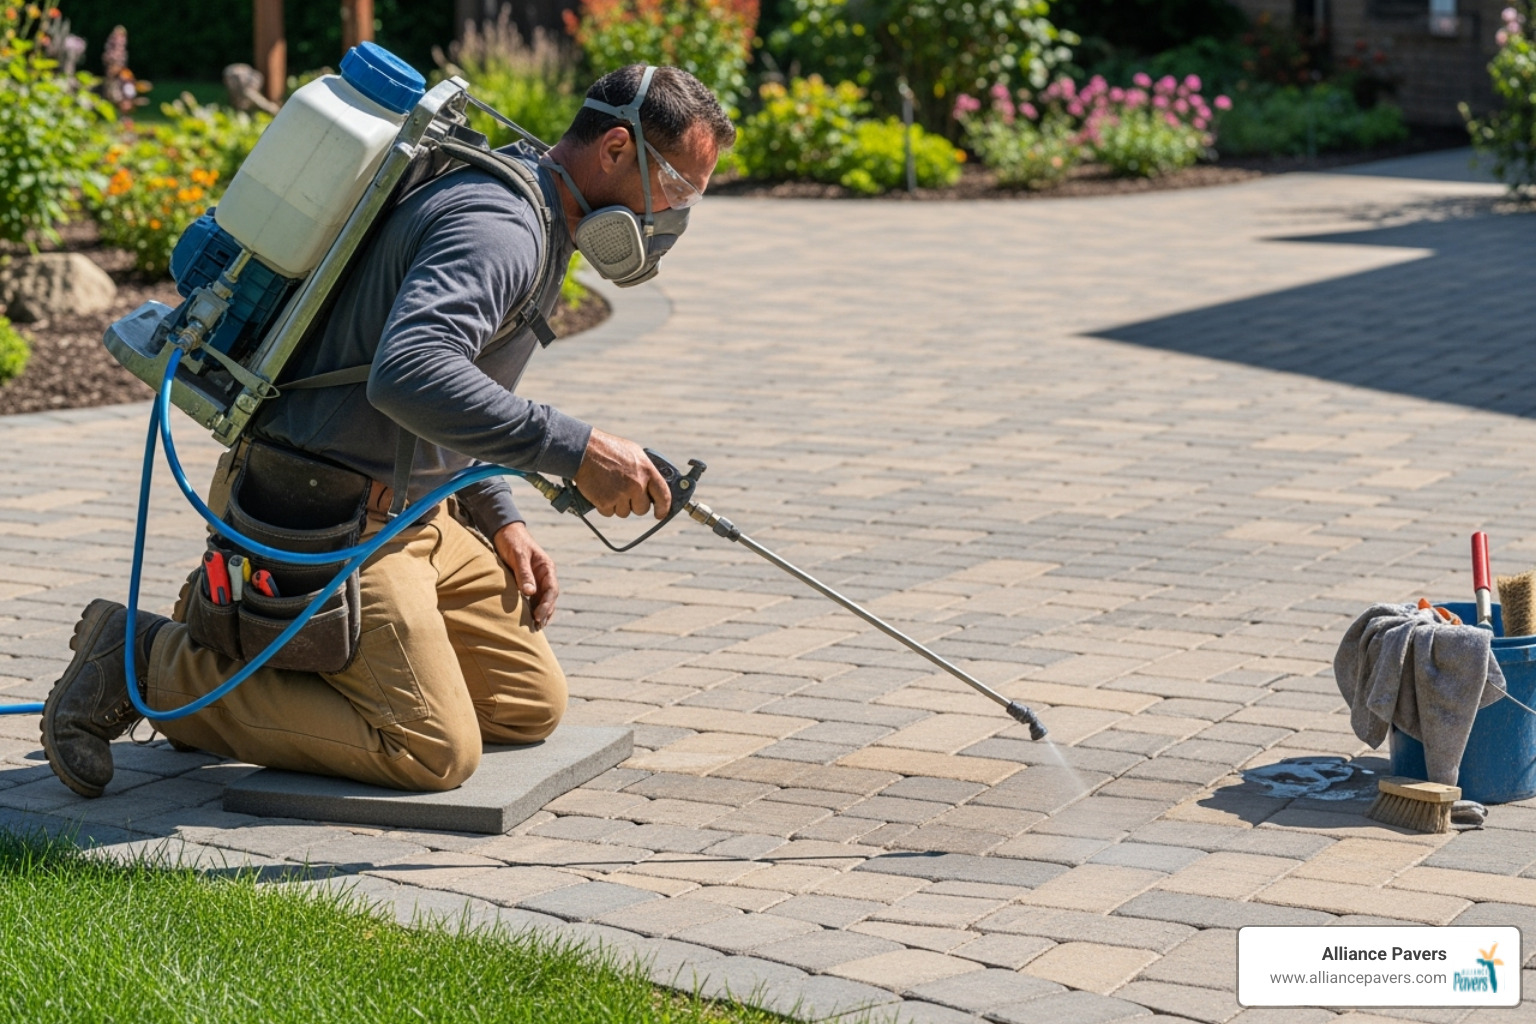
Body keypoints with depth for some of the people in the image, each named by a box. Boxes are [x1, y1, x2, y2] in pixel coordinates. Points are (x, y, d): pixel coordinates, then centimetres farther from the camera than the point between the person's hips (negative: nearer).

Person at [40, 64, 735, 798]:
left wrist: (498, 520, 14)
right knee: (434, 750, -14)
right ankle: (154, 663, -5)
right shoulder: (500, 225, -20)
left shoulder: (531, 220, 15)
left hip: (406, 512, 11)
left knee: (530, 704, 11)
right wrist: (576, 450, -36)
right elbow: (408, 374, -38)